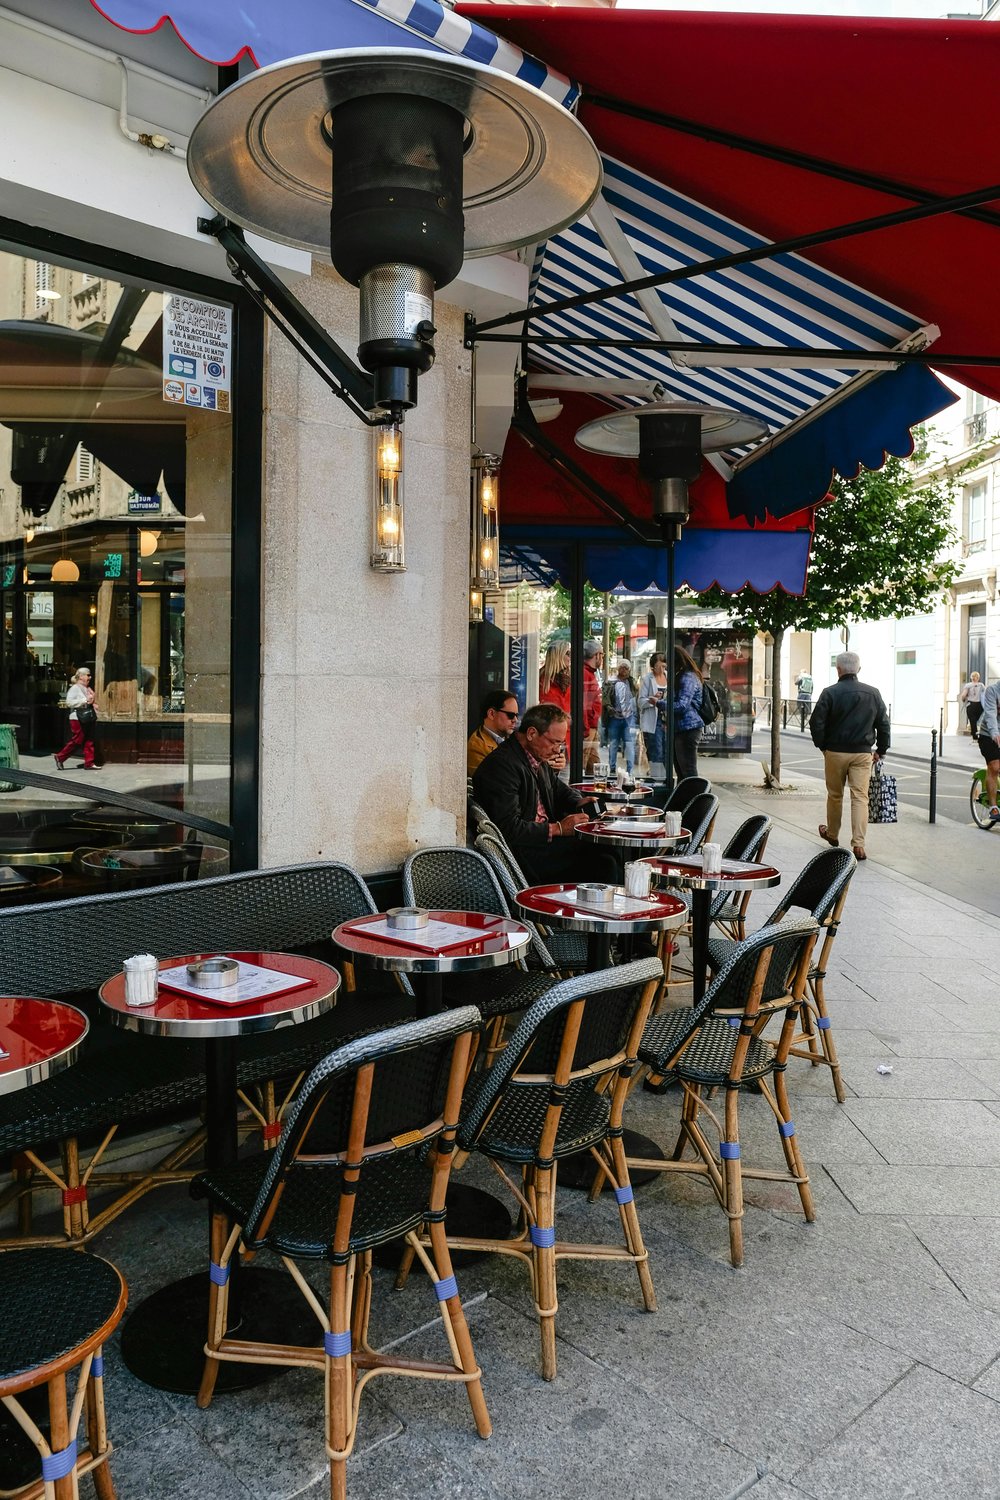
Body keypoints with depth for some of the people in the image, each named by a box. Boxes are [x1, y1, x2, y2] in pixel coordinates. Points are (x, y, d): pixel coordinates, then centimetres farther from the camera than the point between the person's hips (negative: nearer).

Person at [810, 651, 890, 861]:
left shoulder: (830, 693, -8)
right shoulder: (873, 693, 3)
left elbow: (816, 723, -9)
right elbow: (883, 724, 7)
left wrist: (822, 746, 5)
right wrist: (881, 750, 16)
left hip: (835, 752, -1)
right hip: (863, 753, 1)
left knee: (835, 795, 15)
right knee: (860, 797, -1)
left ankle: (832, 834, 32)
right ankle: (858, 844, -9)